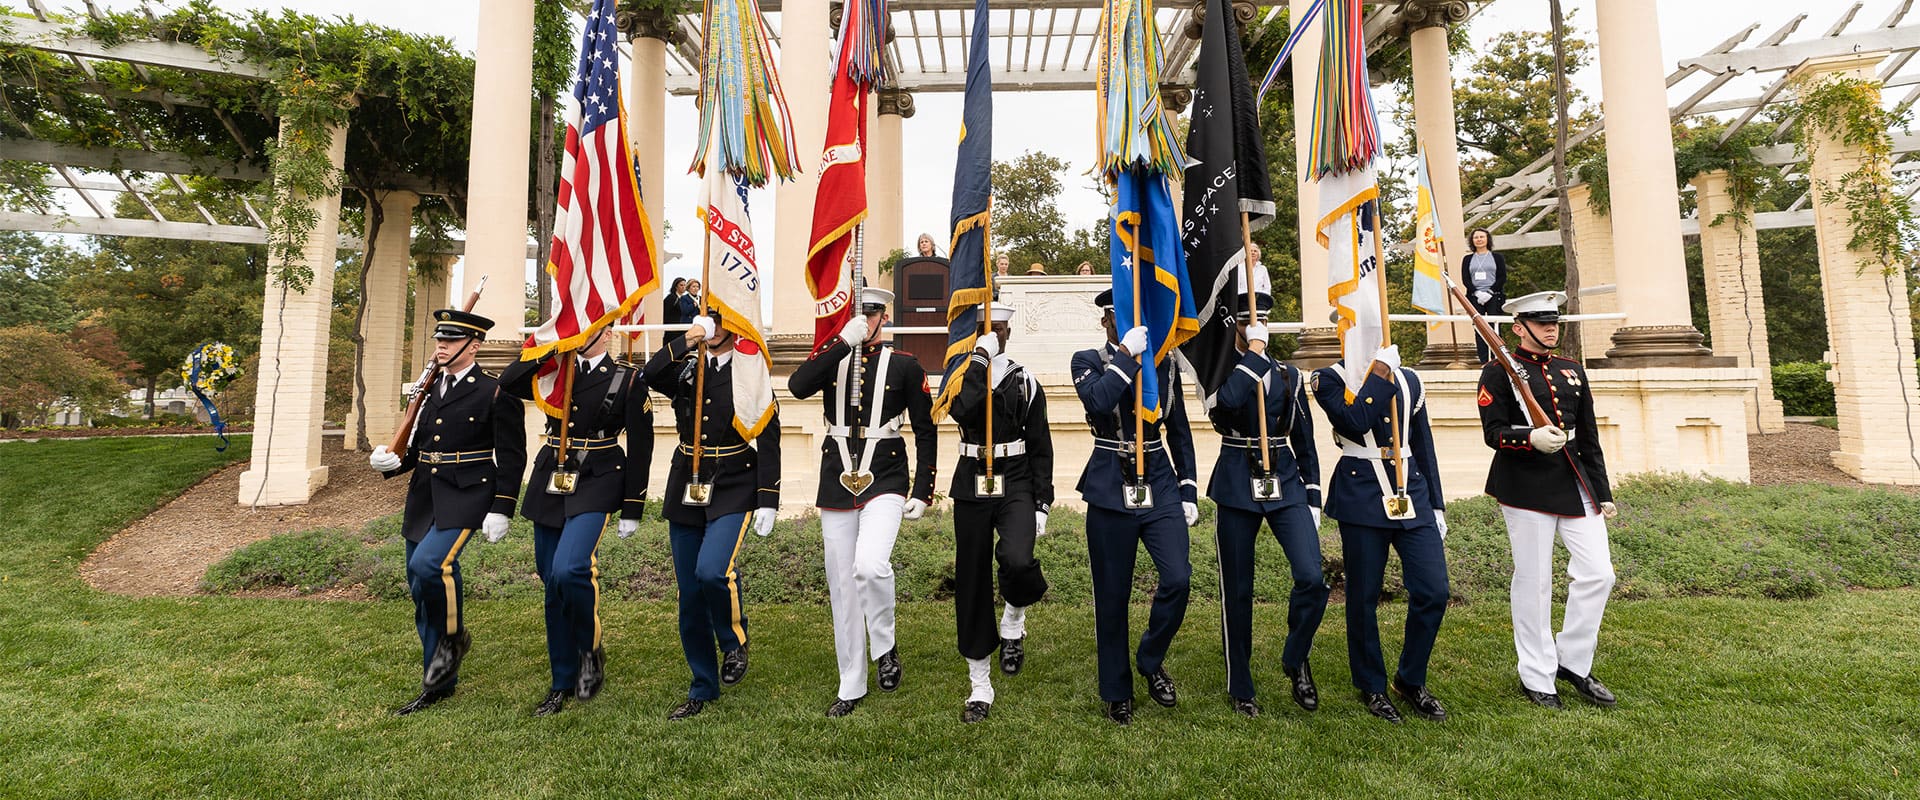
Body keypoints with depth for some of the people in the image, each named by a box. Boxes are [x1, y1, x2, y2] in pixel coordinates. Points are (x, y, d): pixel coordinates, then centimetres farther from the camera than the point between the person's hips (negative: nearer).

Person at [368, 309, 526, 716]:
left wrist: (501, 509, -14)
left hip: (465, 498, -7)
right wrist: (391, 461, -2)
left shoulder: (495, 393, -8)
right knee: (421, 591, 11)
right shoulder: (429, 391, 13)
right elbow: (417, 448, 19)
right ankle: (439, 684, 26)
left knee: (430, 564, -27)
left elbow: (511, 457, -10)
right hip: (423, 499, 8)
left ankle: (454, 636, 3)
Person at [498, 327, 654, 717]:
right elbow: (508, 383, -5)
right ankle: (563, 684, 24)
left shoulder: (627, 378, -3)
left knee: (569, 570, -24)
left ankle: (591, 650, 4)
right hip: (551, 483, 5)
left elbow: (640, 447, -4)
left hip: (595, 485, -5)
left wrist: (632, 510, -5)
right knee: (553, 585, 9)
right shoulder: (555, 371, 11)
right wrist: (548, 348, -7)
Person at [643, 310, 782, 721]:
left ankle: (735, 642, 7)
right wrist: (684, 342, -17)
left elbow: (768, 441, -6)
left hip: (732, 491, -4)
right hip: (686, 492, 5)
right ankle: (703, 689, 24)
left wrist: (767, 501, -11)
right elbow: (651, 375, -12)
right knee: (690, 595, 8)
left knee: (712, 571, -25)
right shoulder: (685, 369, 10)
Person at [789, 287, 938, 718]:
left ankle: (885, 645, 6)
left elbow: (926, 431, 3)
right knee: (842, 586, 8)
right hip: (837, 484, 3)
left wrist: (922, 492, -3)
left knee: (870, 565, -25)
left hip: (885, 480, -3)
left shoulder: (905, 366, 2)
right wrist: (845, 341, -18)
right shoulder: (830, 357, 7)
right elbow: (797, 386, -14)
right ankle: (851, 686, 24)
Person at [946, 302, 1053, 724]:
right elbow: (963, 411, -20)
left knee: (1016, 561, -28)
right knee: (972, 584, 5)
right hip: (971, 488, 1)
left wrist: (1042, 503, -1)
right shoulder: (960, 376, 5)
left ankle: (1014, 620, 10)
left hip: (1016, 486, -1)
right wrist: (980, 361, -17)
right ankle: (980, 689, 21)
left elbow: (1041, 448, 4)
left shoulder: (1025, 381, 5)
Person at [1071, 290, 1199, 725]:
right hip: (1110, 491, -2)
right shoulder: (1088, 361, 0)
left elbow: (1179, 432, 12)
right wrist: (1126, 353, -20)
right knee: (1112, 595, 6)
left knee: (1178, 578, -11)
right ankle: (1117, 692, 25)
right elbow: (1098, 401, -23)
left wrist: (1189, 491, 7)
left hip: (1160, 486, 3)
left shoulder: (1164, 365, 8)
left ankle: (1151, 661, 18)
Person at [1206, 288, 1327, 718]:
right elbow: (1227, 403, -25)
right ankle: (1239, 688, 22)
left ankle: (1295, 660, 17)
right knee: (1237, 591, 5)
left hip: (1285, 482, 3)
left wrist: (1313, 498, 8)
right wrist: (1253, 352, -16)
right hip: (1236, 486, -2)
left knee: (1312, 578, -13)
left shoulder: (1289, 376, 10)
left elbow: (1304, 441, 12)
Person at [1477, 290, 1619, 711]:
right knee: (1533, 582, 1)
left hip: (1576, 483, 6)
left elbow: (1589, 437, 16)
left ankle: (1573, 662, 24)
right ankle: (1537, 677, 14)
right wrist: (1531, 439, -29)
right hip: (1526, 487, -6)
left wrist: (1602, 493, 14)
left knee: (1598, 574, 4)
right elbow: (1493, 432, -10)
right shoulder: (1499, 372, -3)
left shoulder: (1573, 370, 15)